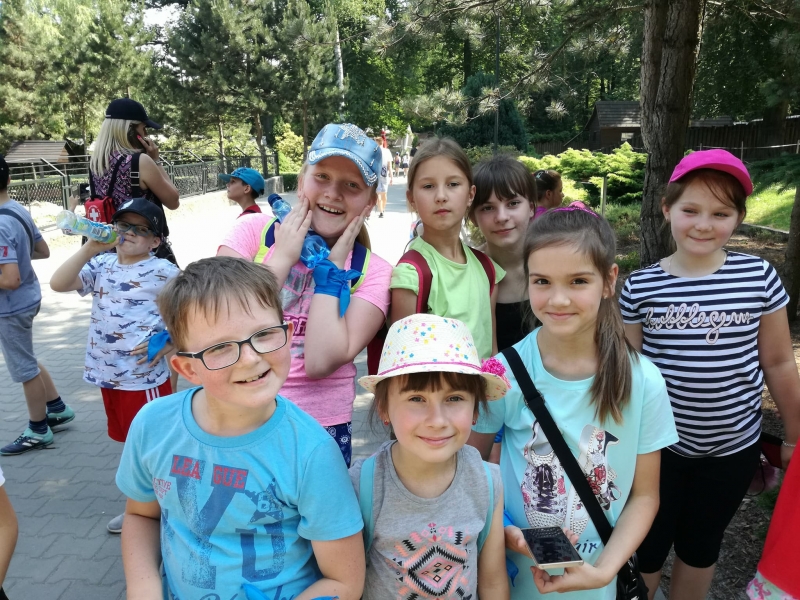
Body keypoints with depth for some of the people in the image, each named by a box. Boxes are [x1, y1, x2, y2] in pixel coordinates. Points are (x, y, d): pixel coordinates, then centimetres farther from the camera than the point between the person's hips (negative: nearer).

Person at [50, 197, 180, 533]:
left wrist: (168, 342, -18)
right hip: (109, 374, 6)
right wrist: (89, 249, -15)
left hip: (145, 376, -6)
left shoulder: (164, 272, -10)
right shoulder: (101, 265, 5)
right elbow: (58, 284, -7)